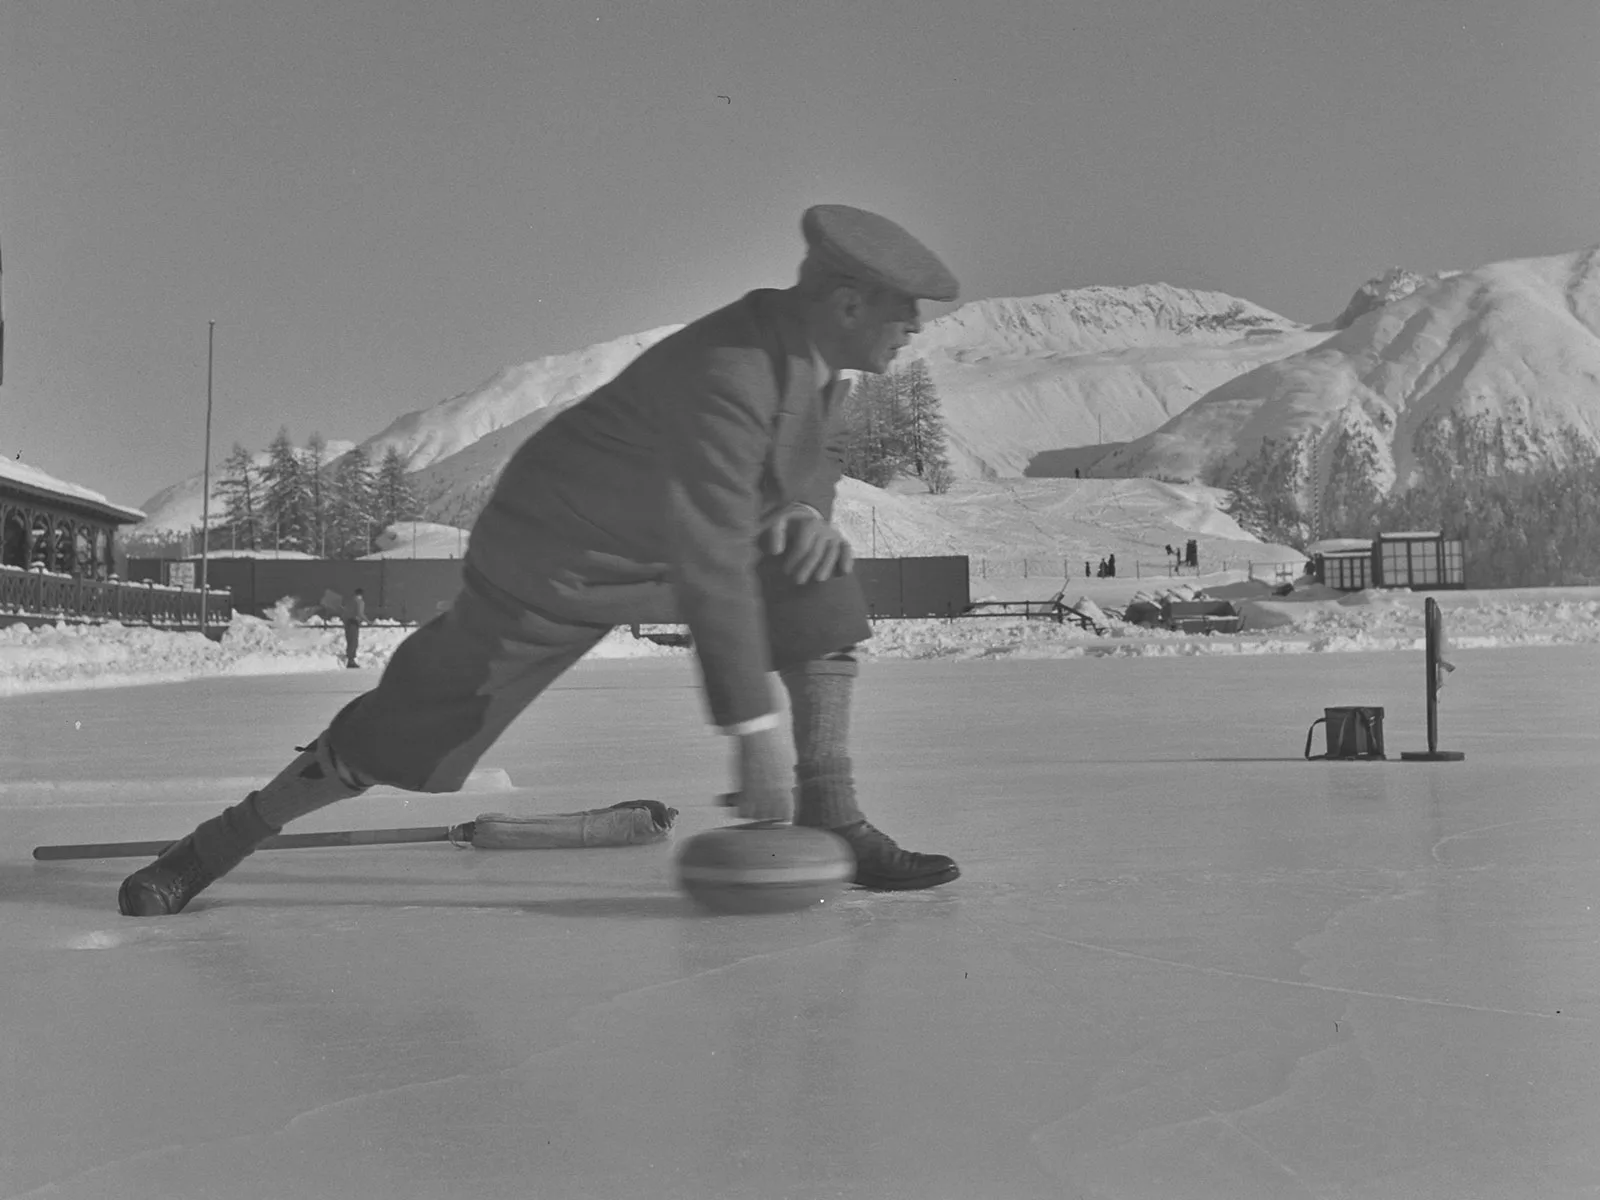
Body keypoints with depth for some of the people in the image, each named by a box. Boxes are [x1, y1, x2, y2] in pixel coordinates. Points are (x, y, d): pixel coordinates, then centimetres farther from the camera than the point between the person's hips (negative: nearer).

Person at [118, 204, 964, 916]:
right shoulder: (727, 373, -33)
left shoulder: (816, 354, -4)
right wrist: (752, 732, -37)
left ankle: (832, 821, -4)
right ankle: (216, 845, 17)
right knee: (409, 733, -5)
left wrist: (808, 509, -10)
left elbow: (817, 454, 15)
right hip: (552, 565, -8)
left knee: (820, 585, -10)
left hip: (668, 543, 8)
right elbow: (710, 569, -38)